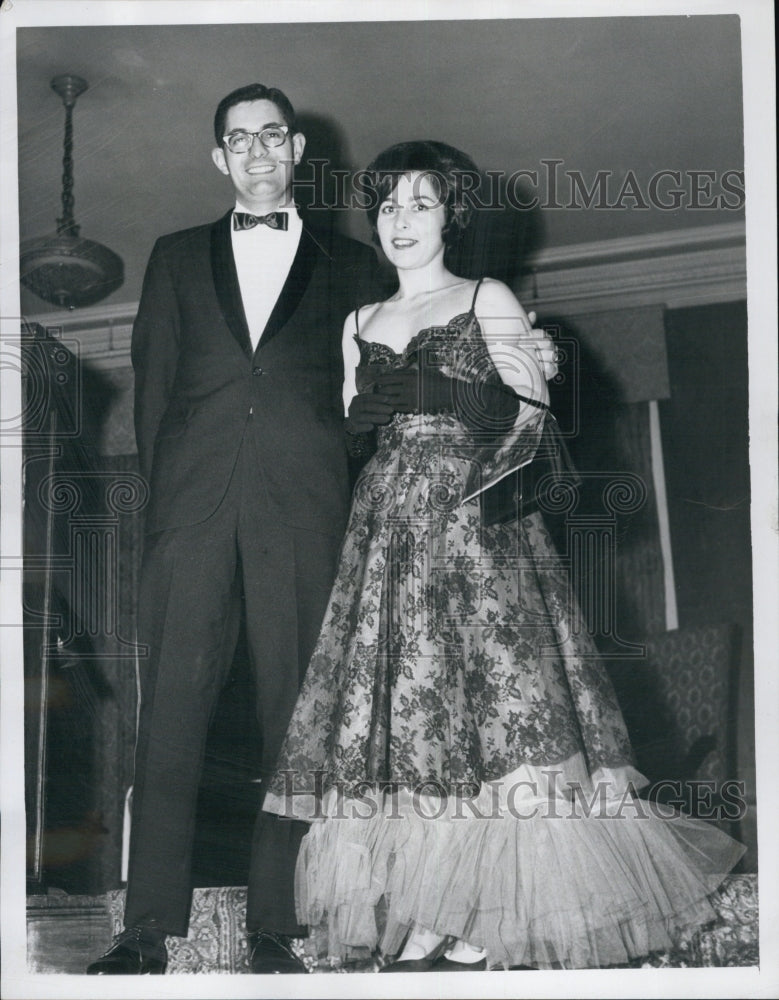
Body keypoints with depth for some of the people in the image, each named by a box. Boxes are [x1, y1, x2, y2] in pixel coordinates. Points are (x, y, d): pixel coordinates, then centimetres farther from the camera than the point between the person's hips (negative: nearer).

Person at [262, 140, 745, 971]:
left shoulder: (488, 301, 8)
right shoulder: (360, 324, 21)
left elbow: (532, 414, 0)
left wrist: (431, 392, -12)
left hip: (477, 520, -4)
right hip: (388, 526, 4)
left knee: (490, 703, -11)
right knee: (397, 711, -4)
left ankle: (484, 929, -5)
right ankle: (419, 925, -1)